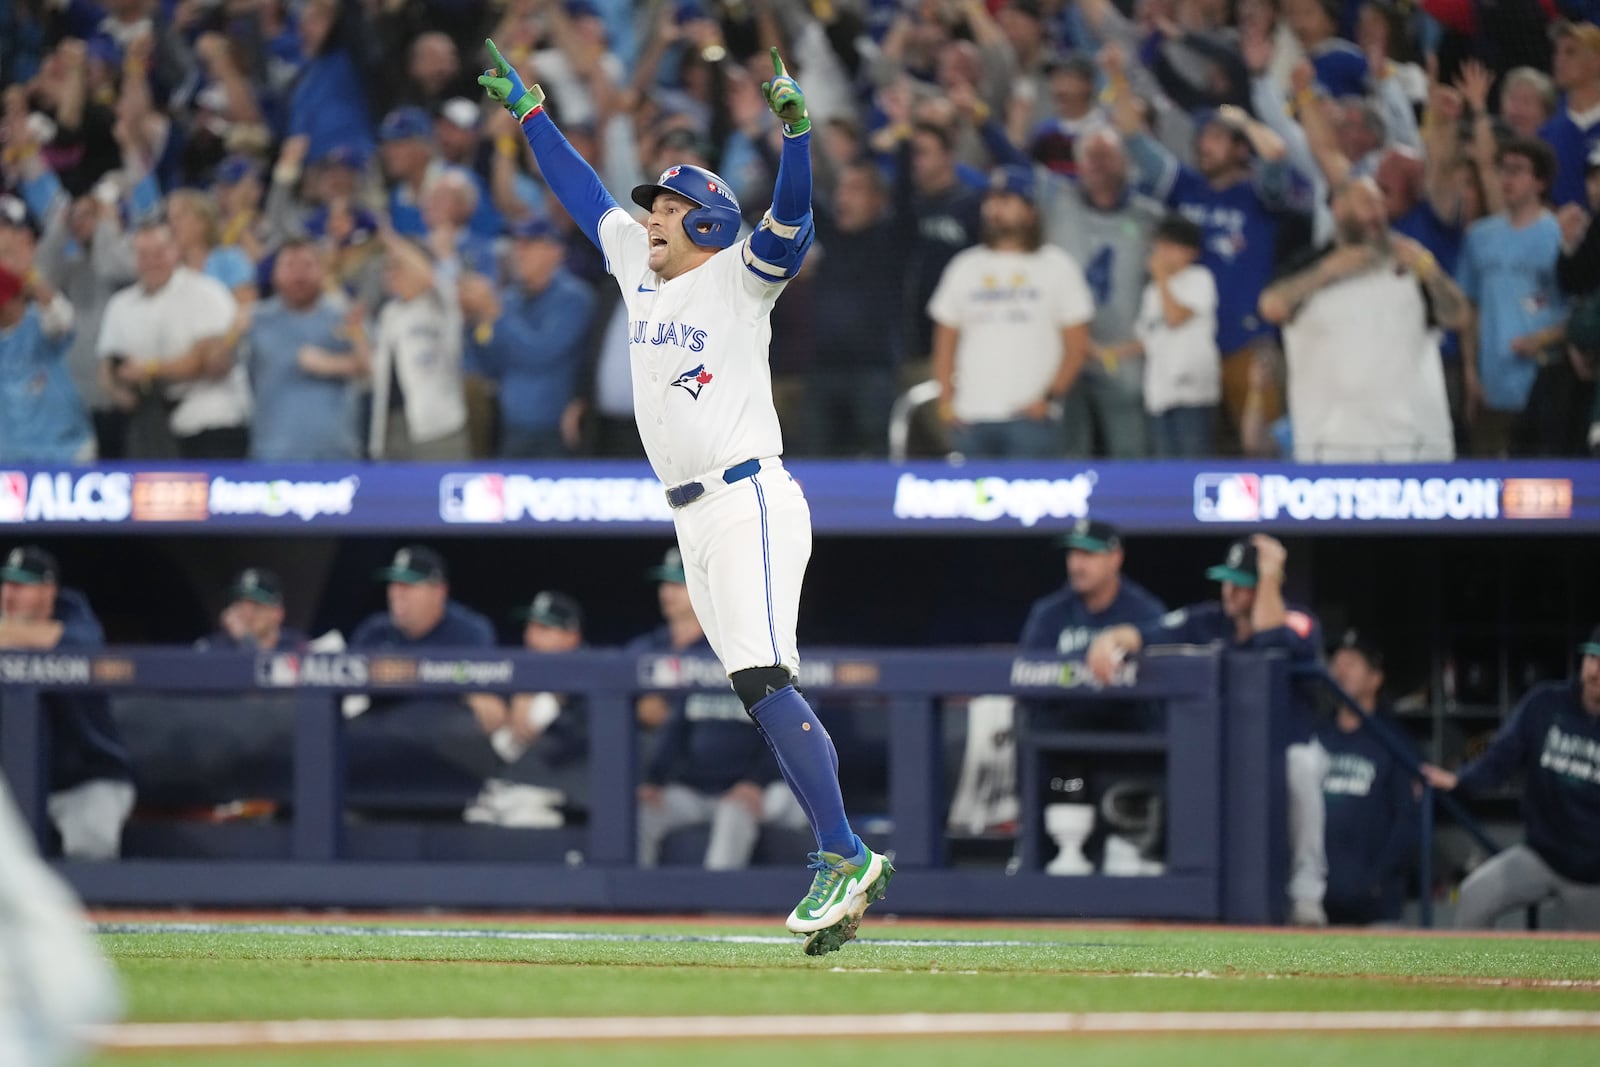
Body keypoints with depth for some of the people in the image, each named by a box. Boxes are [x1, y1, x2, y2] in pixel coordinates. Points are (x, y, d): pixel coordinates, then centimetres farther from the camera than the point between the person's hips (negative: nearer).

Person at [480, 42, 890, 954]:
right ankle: (849, 871, 7)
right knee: (766, 697, 5)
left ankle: (844, 855, -20)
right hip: (695, 522, 8)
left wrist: (796, 129, -36)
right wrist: (528, 110, 30)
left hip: (751, 500, -8)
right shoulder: (640, 268, 16)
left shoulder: (740, 277, -4)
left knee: (764, 684, -20)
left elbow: (792, 220, -21)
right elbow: (583, 191, 27)